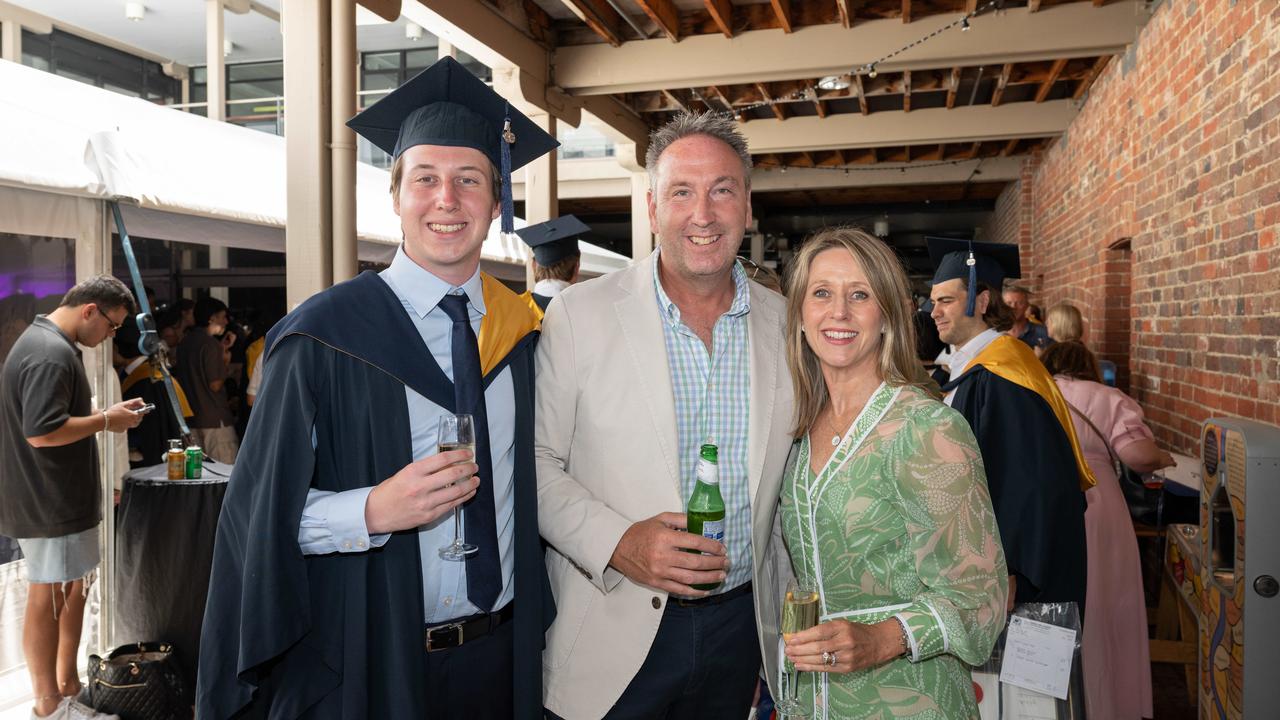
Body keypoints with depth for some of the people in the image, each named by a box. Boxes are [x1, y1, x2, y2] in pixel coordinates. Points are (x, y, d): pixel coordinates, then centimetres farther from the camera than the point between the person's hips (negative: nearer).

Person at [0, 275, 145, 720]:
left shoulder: (46, 342, 13)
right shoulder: (51, 354, -22)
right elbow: (42, 431, -29)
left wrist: (104, 414, 9)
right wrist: (105, 421, -17)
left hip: (59, 496, 11)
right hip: (50, 501, -11)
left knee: (73, 590, 18)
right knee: (47, 600, 1)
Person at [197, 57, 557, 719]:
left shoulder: (519, 332, 1)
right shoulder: (324, 336, -11)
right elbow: (261, 510, -10)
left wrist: (534, 624, 5)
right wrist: (373, 511, -25)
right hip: (367, 663, -3)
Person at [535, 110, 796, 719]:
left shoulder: (785, 323, 0)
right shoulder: (579, 313, -10)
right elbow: (536, 461, -6)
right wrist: (617, 540, -21)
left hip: (739, 624, 3)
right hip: (610, 635, -3)